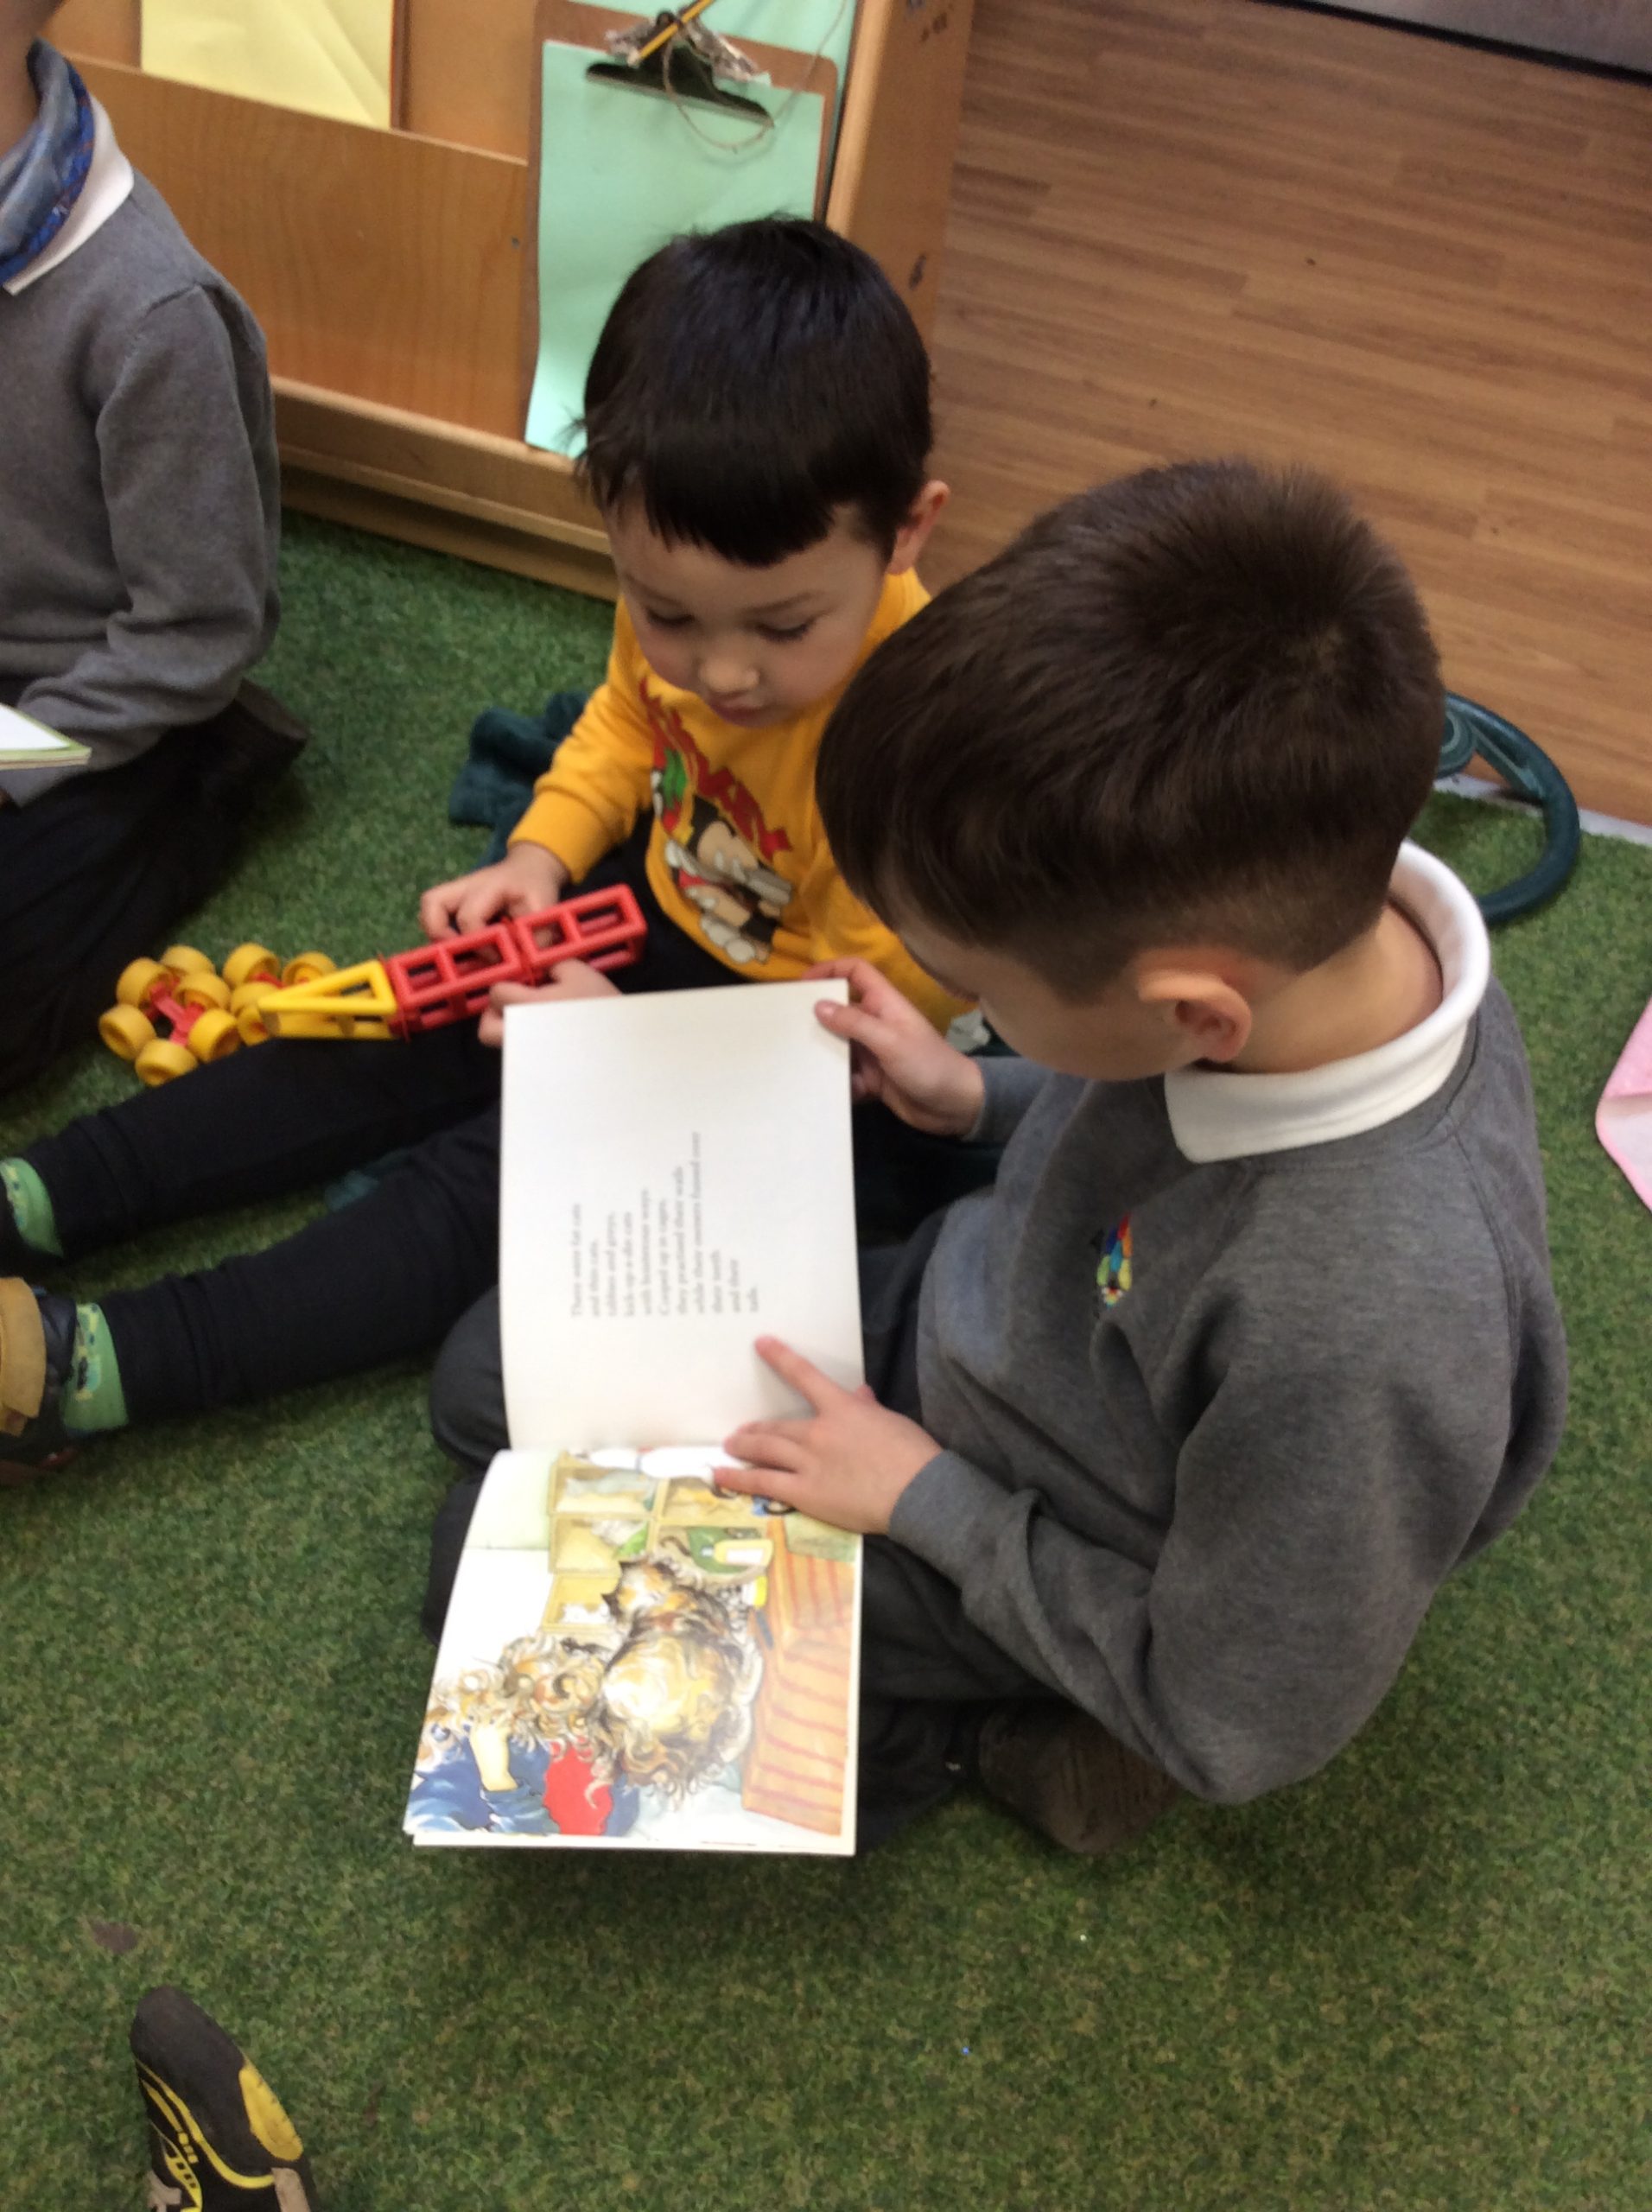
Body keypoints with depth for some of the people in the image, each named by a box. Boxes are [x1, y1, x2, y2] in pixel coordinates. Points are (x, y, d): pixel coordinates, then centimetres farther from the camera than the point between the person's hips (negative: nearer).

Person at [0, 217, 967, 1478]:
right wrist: (540, 859, -9)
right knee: (401, 1045, 3)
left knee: (509, 1173, -16)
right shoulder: (680, 603, -17)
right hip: (654, 908, 7)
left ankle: (104, 1372, -16)